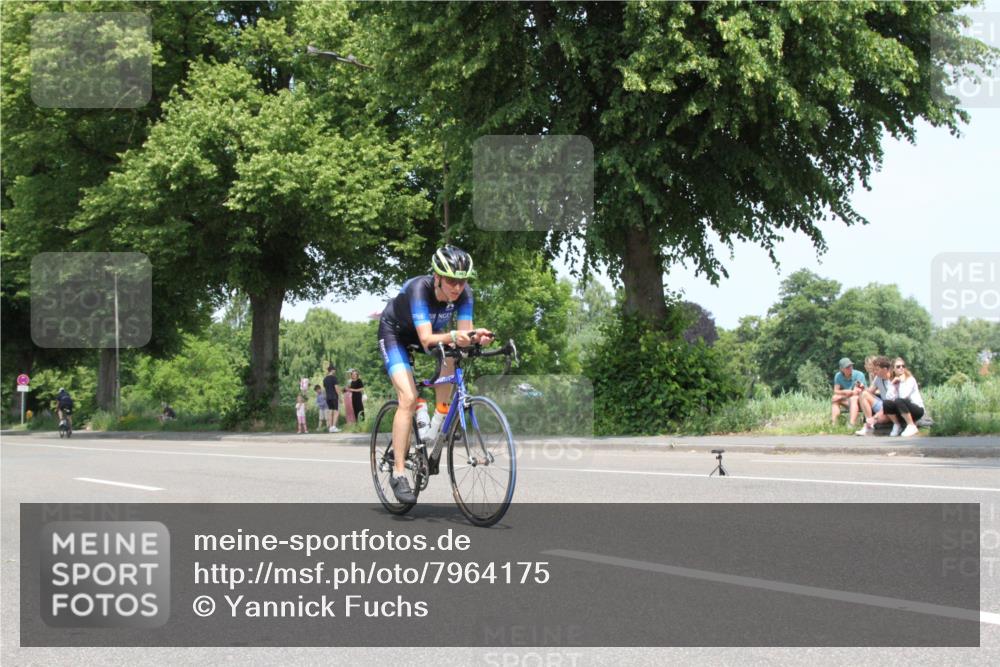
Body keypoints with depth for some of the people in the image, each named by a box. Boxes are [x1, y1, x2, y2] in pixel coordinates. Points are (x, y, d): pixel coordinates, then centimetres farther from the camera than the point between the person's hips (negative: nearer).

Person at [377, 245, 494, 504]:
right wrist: (453, 336, -63)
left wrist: (476, 336, -50)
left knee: (451, 358, -24)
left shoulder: (463, 294, -24)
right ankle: (398, 474, -18)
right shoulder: (419, 289, -38)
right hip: (394, 333, -6)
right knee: (409, 398, -21)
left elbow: (464, 331, -28)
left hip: (431, 330, 6)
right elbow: (426, 339, -45)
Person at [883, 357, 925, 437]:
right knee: (886, 403, -22)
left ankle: (912, 427, -21)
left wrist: (902, 381, -20)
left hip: (917, 409, -5)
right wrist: (892, 384, -16)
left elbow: (903, 396, -27)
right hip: (902, 412, 5)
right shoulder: (892, 381, 4)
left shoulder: (910, 379, -11)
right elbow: (890, 398, -12)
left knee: (899, 401, -34)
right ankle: (897, 425, -2)